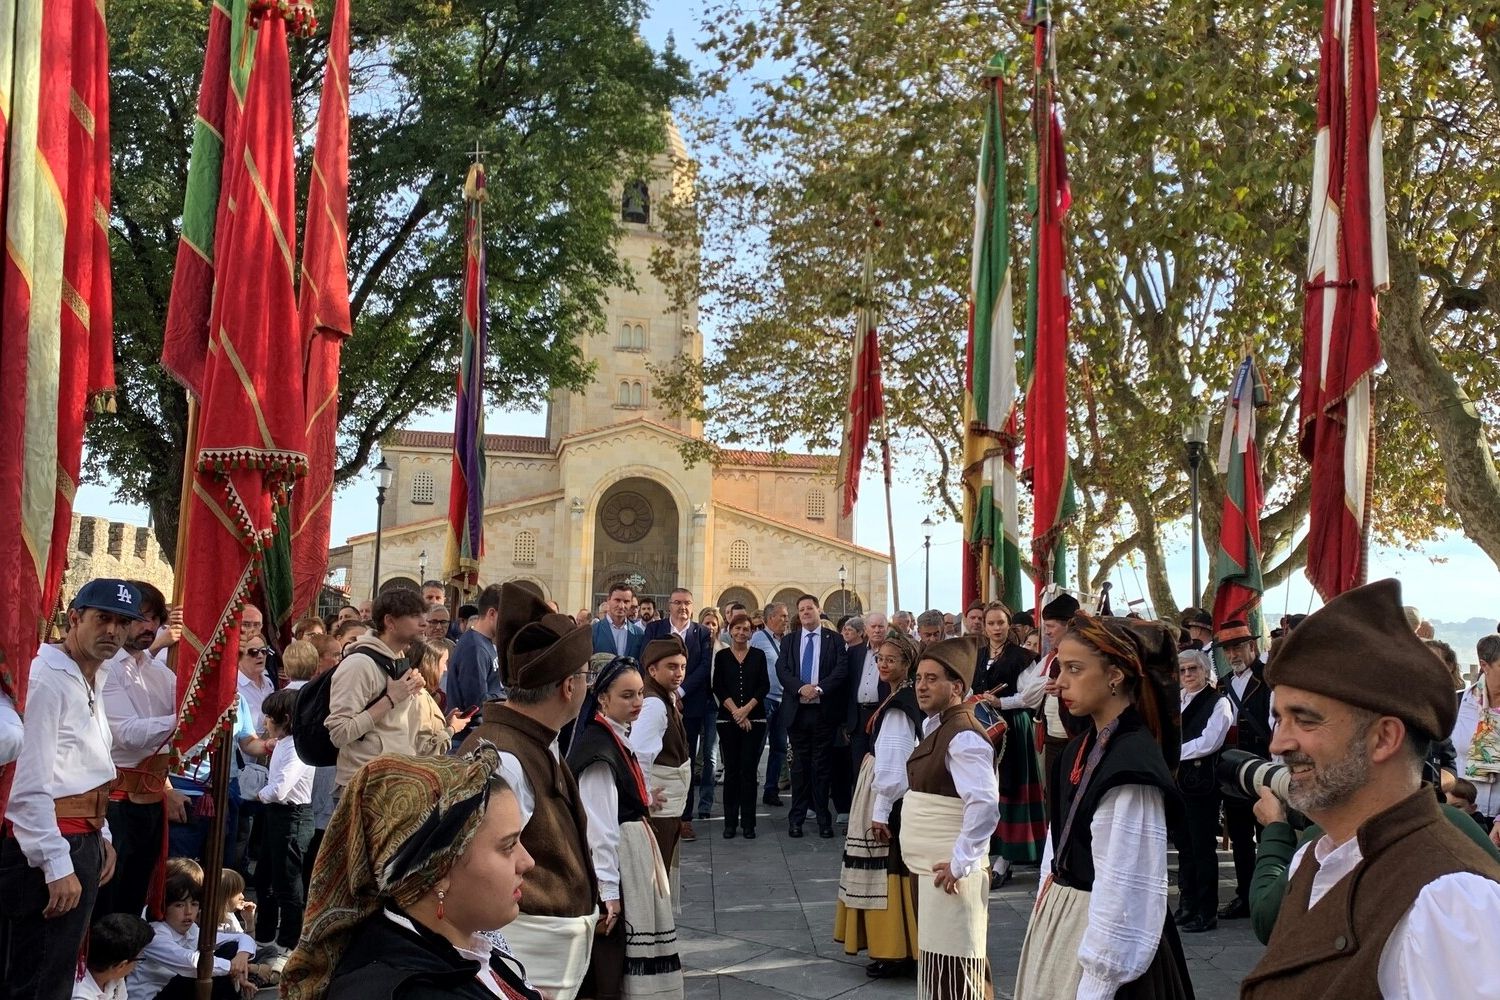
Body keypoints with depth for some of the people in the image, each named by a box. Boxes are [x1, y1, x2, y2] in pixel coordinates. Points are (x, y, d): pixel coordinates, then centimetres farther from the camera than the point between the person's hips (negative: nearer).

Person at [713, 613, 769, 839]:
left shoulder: (758, 655, 7)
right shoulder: (721, 656, 6)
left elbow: (764, 686, 1)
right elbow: (718, 688, 0)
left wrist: (746, 709, -10)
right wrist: (736, 712, -10)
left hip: (754, 719, 0)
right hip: (728, 719, 0)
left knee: (749, 770, -1)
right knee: (731, 770, 2)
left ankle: (748, 822, 3)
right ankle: (730, 822, 8)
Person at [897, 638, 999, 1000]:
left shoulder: (964, 737, -19)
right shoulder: (935, 727, 11)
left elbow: (985, 805, -30)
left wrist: (962, 864, -26)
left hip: (948, 873, -10)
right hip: (928, 868, 10)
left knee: (953, 970, -2)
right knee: (937, 966, 18)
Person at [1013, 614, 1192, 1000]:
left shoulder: (1133, 765, -22)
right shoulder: (1082, 748, 5)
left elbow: (1124, 892, -22)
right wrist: (1046, 910, 11)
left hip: (1103, 932, -8)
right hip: (1059, 917, 8)